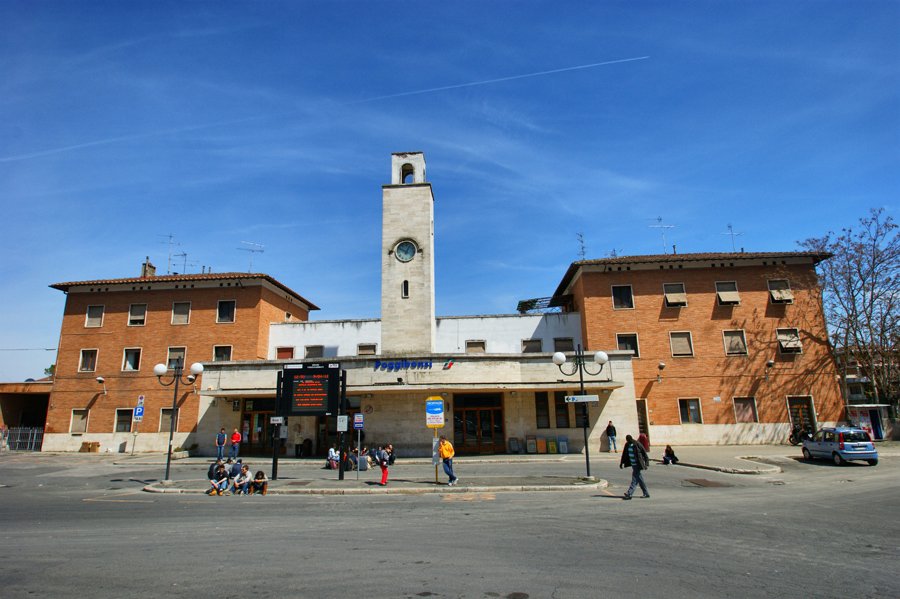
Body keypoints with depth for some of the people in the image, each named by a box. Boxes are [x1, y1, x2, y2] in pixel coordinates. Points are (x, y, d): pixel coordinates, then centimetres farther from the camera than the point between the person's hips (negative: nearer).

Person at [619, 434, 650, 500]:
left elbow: (645, 454, -9)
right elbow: (624, 454, 15)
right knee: (640, 480, 13)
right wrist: (621, 463, 12)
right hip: (633, 465, 7)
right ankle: (646, 493, 23)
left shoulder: (637, 445, -13)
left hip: (638, 465, -7)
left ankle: (629, 494, -14)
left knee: (635, 480, -9)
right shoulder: (627, 445, 7)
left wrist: (646, 464, -13)